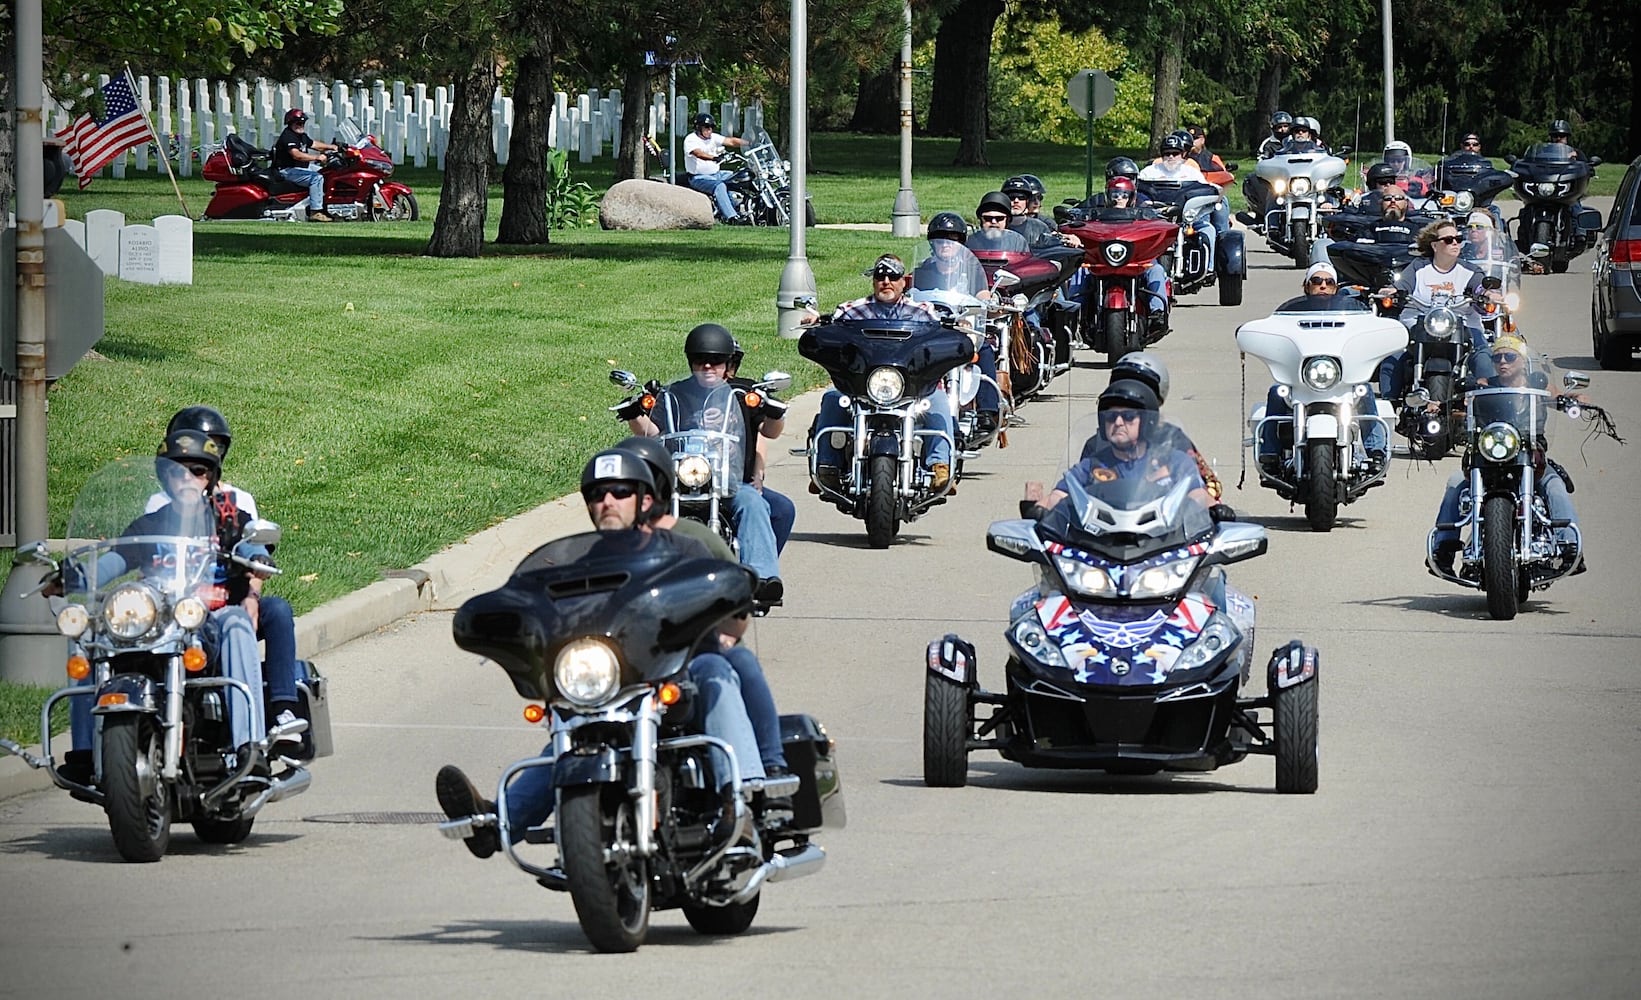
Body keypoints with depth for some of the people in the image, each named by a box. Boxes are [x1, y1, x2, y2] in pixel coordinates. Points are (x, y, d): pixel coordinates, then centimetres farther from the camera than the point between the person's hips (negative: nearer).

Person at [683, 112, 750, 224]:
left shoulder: (713, 138, 11)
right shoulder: (690, 140, -11)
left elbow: (731, 141, 3)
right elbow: (698, 153, -30)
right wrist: (714, 158, -47)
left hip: (716, 174, 8)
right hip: (699, 178, -8)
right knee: (719, 186, -33)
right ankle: (732, 218, -40)